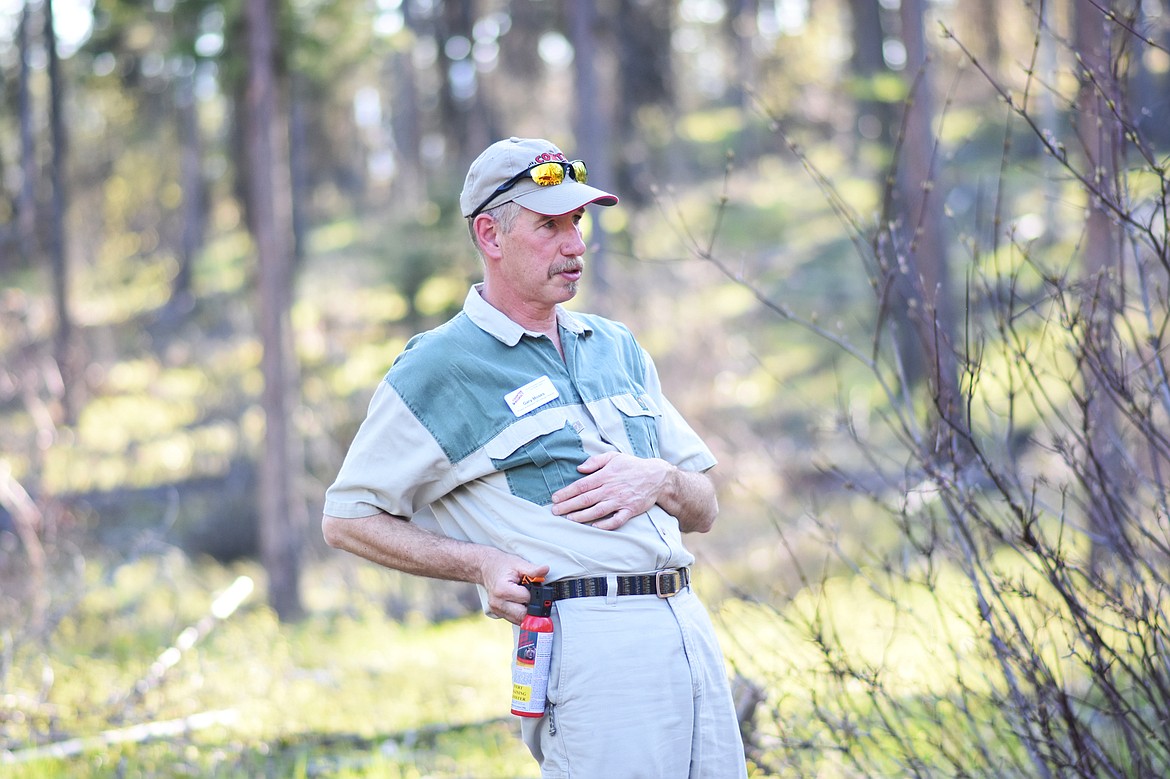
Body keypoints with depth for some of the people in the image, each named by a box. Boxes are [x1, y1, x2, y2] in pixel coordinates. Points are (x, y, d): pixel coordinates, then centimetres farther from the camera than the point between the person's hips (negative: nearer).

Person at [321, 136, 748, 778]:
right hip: (589, 645, -6)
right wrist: (479, 563, -9)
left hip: (691, 628, 6)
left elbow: (703, 508, 21)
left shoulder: (617, 347, 19)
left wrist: (658, 480, -3)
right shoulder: (437, 370, 0)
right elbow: (346, 520, 3)